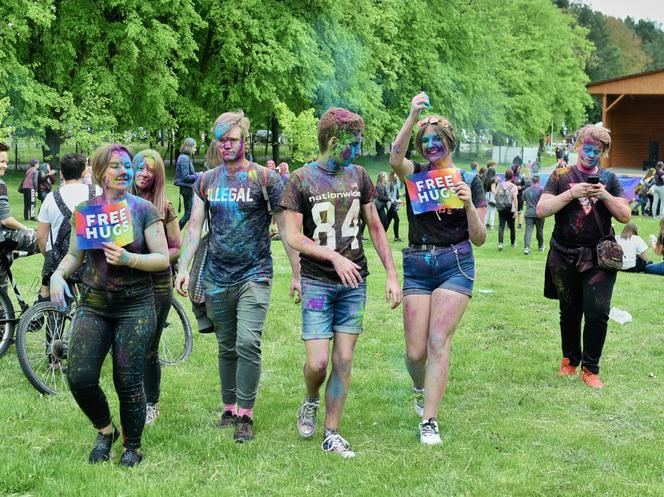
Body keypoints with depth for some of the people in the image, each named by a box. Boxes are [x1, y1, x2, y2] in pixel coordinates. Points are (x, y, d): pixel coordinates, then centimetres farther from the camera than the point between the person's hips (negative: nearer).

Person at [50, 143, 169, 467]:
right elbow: (75, 254, 14)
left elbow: (163, 258, -4)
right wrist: (58, 273, -6)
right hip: (93, 304, 3)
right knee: (80, 378, -7)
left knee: (128, 382, -2)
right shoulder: (85, 210, 6)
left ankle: (132, 446, 21)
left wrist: (129, 259, -20)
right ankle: (105, 431, 21)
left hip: (135, 306, -2)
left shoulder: (144, 210, -2)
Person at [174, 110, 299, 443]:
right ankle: (229, 408, 23)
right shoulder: (206, 181, 9)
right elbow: (194, 227, 10)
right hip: (217, 278, 4)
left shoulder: (265, 179, -3)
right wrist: (183, 268, 0)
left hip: (254, 276, -4)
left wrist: (297, 274, -4)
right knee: (227, 348, 12)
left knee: (248, 344, -14)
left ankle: (245, 415, -6)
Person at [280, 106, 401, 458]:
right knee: (317, 362, -8)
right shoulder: (301, 180, -5)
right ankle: (311, 401, 26)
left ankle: (331, 434, 14)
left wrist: (391, 275, 6)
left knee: (344, 360, 3)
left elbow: (375, 228, 12)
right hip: (317, 282, -3)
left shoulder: (358, 176, 7)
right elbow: (292, 236, -8)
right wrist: (334, 257, -17)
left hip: (354, 283, 3)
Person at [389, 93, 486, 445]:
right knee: (415, 352, -1)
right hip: (416, 267, 2)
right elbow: (395, 158, -20)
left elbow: (479, 239, 3)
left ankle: (429, 421, -9)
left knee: (438, 341, -14)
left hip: (456, 266, -1)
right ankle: (421, 389, 34)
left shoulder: (469, 182, 6)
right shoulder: (416, 175, 7)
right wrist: (412, 118, -31)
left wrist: (469, 205, -14)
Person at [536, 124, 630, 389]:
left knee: (597, 313, -10)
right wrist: (571, 193, -17)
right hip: (565, 256, 0)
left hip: (599, 257, 0)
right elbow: (541, 210, -7)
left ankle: (590, 369, 3)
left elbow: (625, 216, 4)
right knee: (570, 313, 11)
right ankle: (570, 359, 32)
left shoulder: (609, 179, 8)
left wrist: (605, 196, -12)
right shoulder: (561, 176, 4)